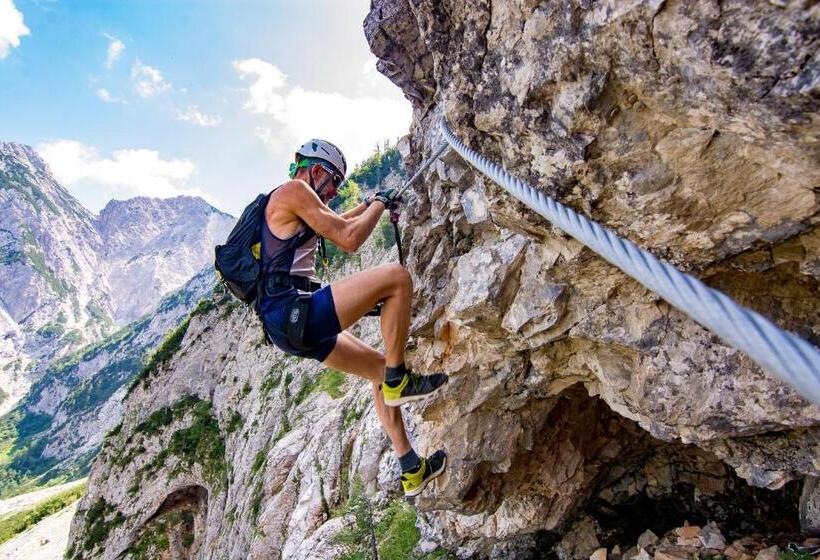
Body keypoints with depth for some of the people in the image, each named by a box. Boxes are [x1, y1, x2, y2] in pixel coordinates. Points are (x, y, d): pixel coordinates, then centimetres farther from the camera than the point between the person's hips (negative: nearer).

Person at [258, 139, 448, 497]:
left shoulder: (286, 205, 27)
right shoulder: (293, 190, -4)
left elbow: (335, 224, 45)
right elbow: (348, 239, -13)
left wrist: (369, 204, 42)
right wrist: (380, 204, 4)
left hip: (285, 324, 11)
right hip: (292, 312, -11)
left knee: (380, 369, 17)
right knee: (396, 276, -16)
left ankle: (412, 470, 23)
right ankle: (398, 381, -5)